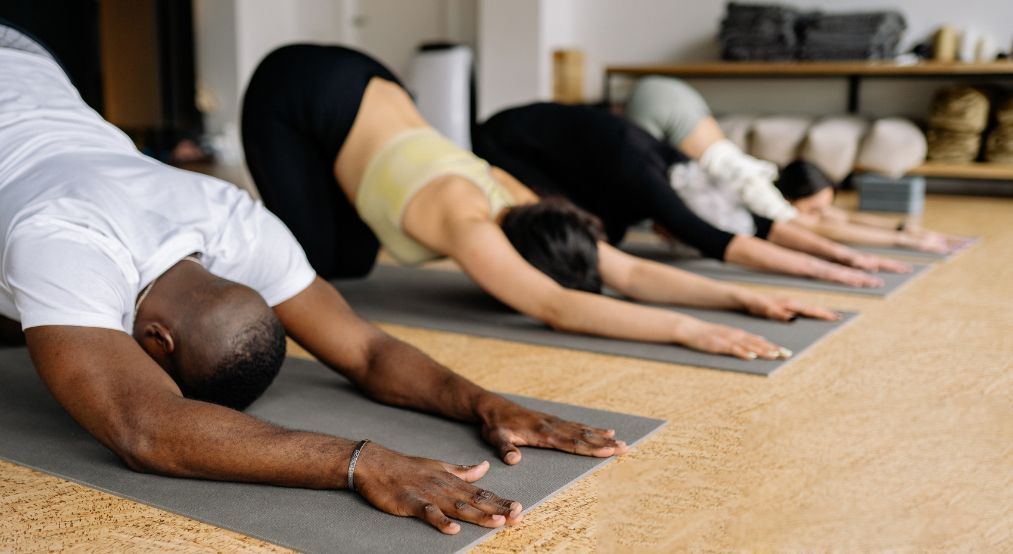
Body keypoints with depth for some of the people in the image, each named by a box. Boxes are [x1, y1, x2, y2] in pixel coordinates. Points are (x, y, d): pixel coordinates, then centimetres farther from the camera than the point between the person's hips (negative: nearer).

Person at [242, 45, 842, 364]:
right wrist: (686, 329, -54)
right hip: (295, 91, -6)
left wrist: (740, 296, -26)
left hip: (361, 82, 7)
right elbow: (559, 309, -50)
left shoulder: (516, 201, -16)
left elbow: (630, 272, -17)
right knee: (315, 257, -9)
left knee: (353, 260, 10)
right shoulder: (463, 220, -37)